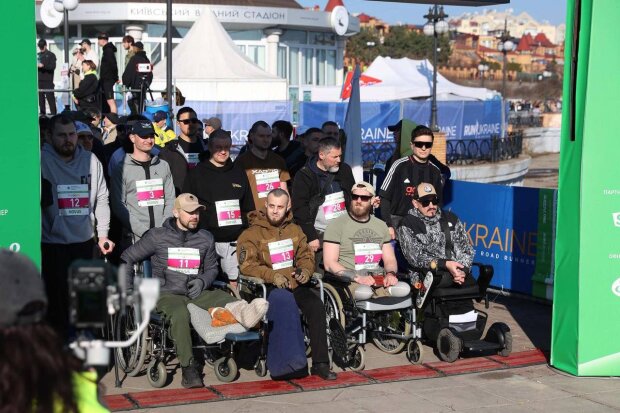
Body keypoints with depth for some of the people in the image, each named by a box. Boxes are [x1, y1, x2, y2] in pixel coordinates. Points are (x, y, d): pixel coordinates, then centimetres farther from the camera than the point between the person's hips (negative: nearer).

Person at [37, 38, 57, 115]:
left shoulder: (51, 55, 3)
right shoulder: (37, 55, 16)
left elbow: (53, 66, -8)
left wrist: (43, 65, -21)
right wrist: (36, 65, -3)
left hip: (48, 81, -5)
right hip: (39, 80, 5)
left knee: (50, 97, -8)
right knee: (40, 98, 5)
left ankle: (53, 113, -9)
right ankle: (42, 113, 10)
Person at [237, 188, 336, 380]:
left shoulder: (295, 231, 19)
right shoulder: (252, 233, 2)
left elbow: (306, 256, 26)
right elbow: (246, 265, -8)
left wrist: (305, 270, 2)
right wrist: (272, 276, -22)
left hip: (295, 284, 4)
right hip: (267, 287, -4)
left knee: (316, 305, -24)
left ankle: (320, 363, -20)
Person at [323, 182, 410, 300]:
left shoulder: (380, 225, 20)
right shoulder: (337, 225, 3)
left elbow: (390, 260, 22)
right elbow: (330, 264, -5)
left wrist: (390, 274, -3)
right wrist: (358, 278, -17)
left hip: (379, 280, 4)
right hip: (348, 282, -4)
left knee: (403, 289, -26)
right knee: (364, 292, -38)